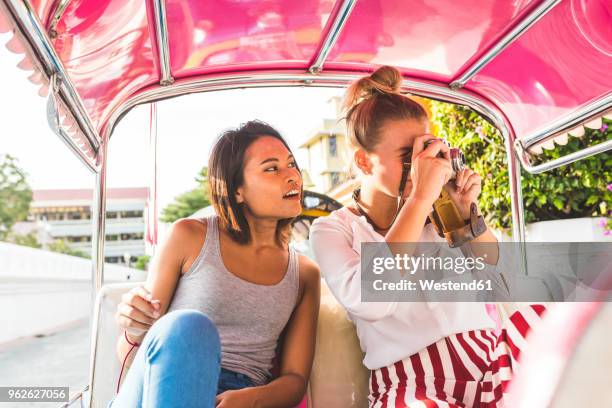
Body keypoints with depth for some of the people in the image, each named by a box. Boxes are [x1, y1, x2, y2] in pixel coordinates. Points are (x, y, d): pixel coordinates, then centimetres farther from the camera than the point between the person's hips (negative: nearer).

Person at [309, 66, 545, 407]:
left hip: (493, 359, 6)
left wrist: (466, 212, 2)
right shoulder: (332, 231, 1)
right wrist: (421, 197, -18)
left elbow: (493, 271, 18)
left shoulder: (435, 212, 14)